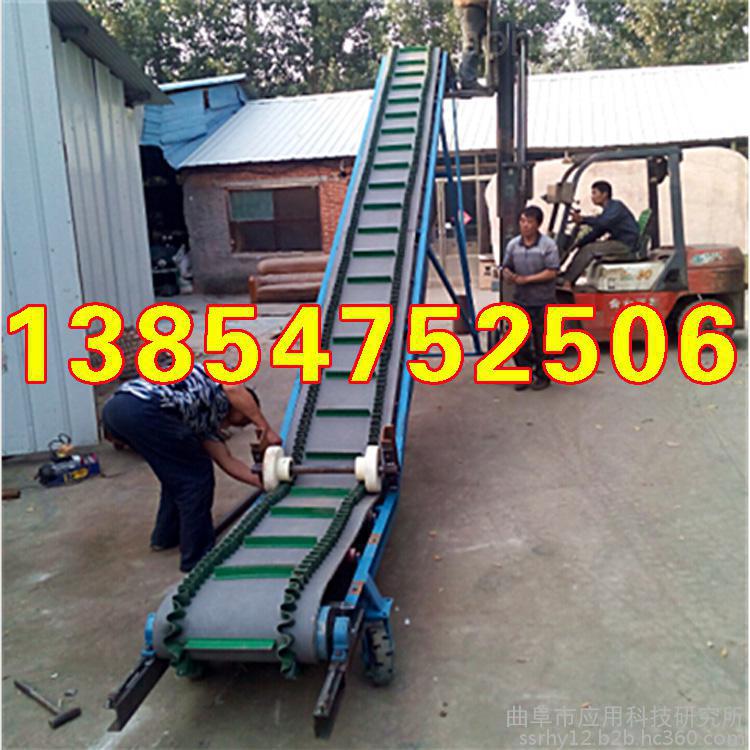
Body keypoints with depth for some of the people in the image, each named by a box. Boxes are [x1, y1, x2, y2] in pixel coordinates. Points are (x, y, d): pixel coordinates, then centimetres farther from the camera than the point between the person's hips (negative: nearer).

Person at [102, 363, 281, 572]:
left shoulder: (208, 418, 33)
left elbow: (227, 461, 30)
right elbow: (233, 389, -9)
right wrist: (266, 430, -2)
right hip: (143, 410, -10)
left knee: (179, 471, 28)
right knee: (196, 476, 4)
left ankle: (165, 536, 40)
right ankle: (197, 556, 12)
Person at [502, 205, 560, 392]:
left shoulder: (548, 245, -8)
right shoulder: (513, 244, 6)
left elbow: (552, 272, -14)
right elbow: (506, 268, 12)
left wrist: (527, 279, -17)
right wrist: (510, 275, -12)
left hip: (542, 302, -4)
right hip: (520, 301, 4)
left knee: (542, 342, 5)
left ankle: (542, 376, 20)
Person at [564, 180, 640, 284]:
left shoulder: (616, 206, -12)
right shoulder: (608, 210, 17)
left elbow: (603, 222, -32)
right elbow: (597, 231, 16)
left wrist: (582, 219, -38)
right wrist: (578, 243, 6)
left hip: (627, 246, -10)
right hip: (619, 244, 10)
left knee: (589, 249, -20)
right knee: (584, 247, 7)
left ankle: (566, 282, -21)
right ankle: (566, 275, -1)